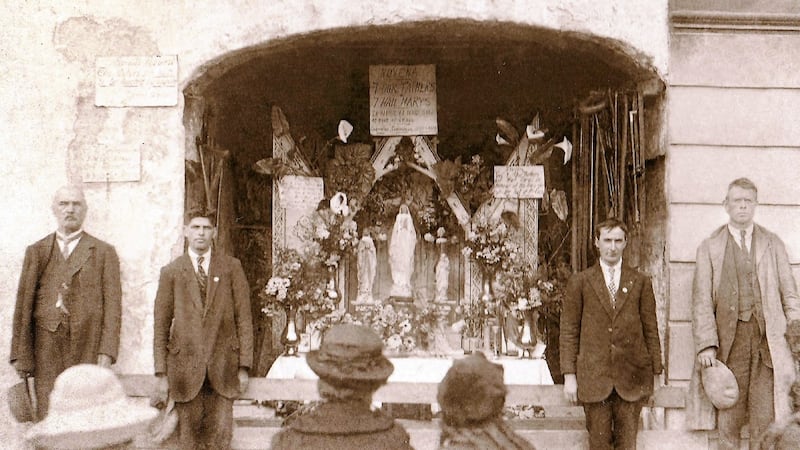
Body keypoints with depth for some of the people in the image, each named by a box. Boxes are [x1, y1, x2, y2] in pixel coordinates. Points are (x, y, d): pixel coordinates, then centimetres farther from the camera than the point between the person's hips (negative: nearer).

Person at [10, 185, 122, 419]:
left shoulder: (104, 252, 9)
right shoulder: (37, 252, 14)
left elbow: (113, 305, 3)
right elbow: (23, 304, 10)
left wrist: (106, 353, -7)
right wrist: (20, 354, 3)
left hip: (87, 351, -1)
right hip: (47, 350, 2)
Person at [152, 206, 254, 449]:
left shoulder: (231, 267, 8)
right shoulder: (171, 272, 7)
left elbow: (243, 319, 5)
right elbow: (161, 326, 6)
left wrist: (244, 367, -1)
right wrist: (161, 374, 0)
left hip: (222, 367, 0)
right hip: (185, 366, 0)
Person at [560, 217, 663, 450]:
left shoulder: (641, 282, 9)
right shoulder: (580, 282, 6)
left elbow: (651, 329, 10)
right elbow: (569, 330, 5)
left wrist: (656, 371, 7)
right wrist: (569, 374, -1)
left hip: (632, 375, 1)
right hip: (593, 376, -1)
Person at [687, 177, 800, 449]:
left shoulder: (773, 244, 16)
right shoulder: (709, 247, 10)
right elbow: (701, 300, 3)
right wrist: (706, 345, -8)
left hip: (768, 338, 1)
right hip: (729, 340, -1)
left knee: (766, 422, -4)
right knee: (728, 422, 0)